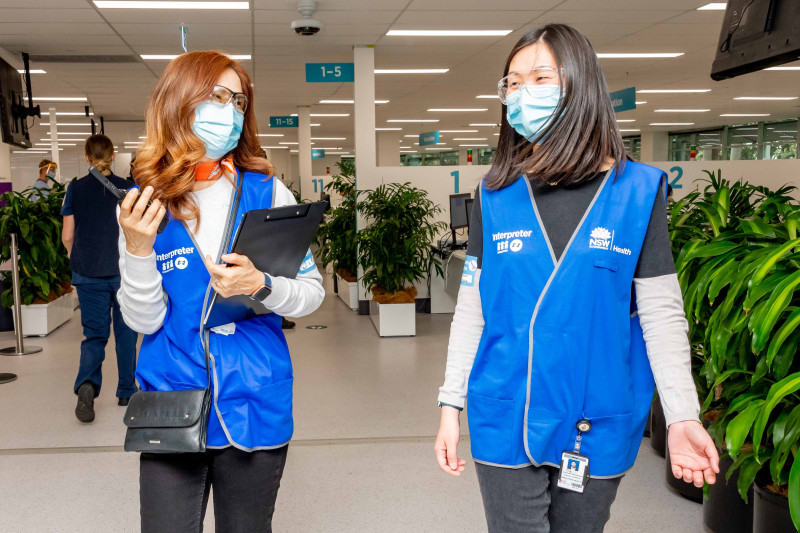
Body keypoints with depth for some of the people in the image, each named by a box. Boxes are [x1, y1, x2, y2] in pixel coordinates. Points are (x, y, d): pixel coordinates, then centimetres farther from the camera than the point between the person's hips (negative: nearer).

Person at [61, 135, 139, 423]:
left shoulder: (76, 189, 0)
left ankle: (87, 384, -17)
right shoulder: (127, 188, -3)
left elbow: (67, 236, 1)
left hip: (88, 273, 1)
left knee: (94, 333, 7)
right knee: (126, 333, 12)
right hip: (123, 272, -1)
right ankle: (126, 392, 20)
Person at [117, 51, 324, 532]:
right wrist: (137, 249, -19)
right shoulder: (145, 204, -1)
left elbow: (312, 292, -3)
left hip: (254, 408, 0)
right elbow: (145, 320, -4)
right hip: (171, 404, 0)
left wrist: (261, 286, -22)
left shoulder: (268, 194, -4)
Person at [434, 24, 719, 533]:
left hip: (599, 428, 0)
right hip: (505, 423, 0)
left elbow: (661, 313, -3)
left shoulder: (639, 191, -4)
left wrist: (683, 417, -9)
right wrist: (451, 405, 1)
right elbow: (472, 307, 2)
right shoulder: (497, 194, -1)